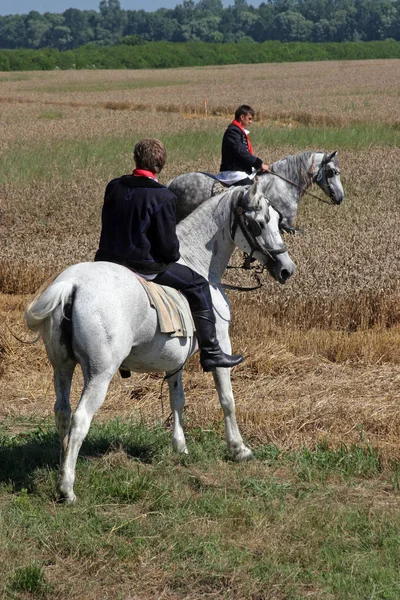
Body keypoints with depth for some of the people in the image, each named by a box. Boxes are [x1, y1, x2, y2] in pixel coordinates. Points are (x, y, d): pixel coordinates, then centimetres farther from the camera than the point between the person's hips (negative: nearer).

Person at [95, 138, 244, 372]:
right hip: (145, 266, -6)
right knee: (197, 284, 8)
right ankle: (211, 353, 7)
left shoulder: (114, 187, 3)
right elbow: (168, 244, -14)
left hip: (107, 260, 6)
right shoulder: (162, 197, -16)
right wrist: (174, 256, 10)